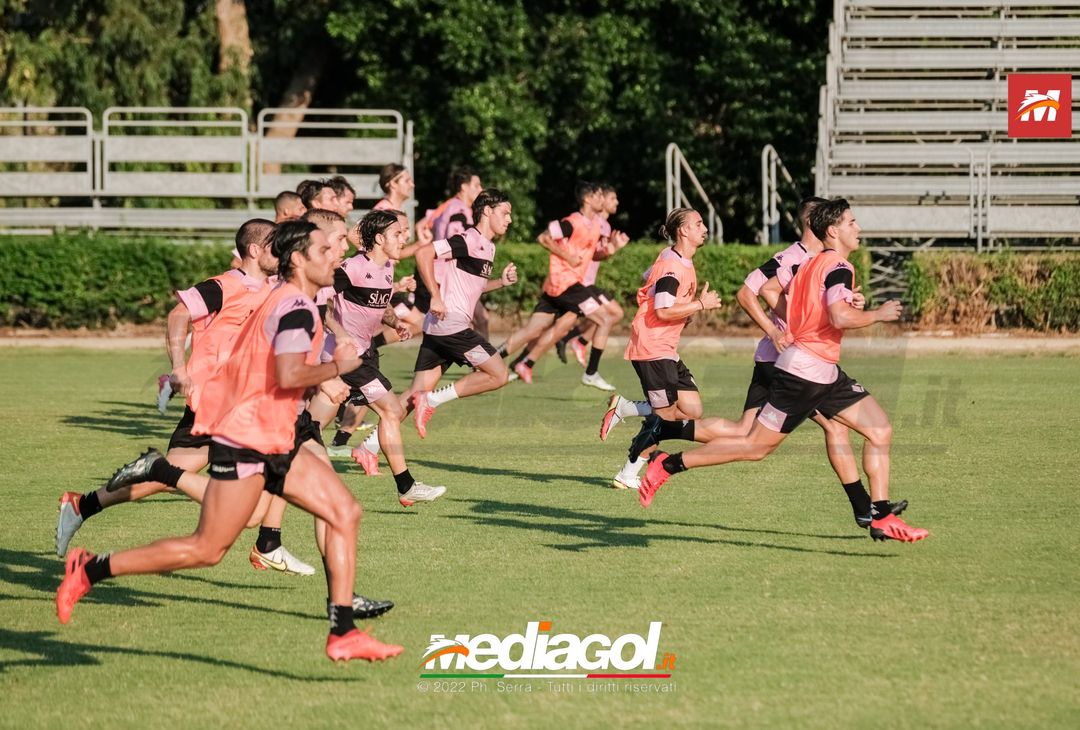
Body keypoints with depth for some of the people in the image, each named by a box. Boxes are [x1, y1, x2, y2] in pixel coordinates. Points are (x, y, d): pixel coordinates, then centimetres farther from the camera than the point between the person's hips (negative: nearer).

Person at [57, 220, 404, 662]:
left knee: (344, 512, -1)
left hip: (276, 443, 10)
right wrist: (339, 365, -16)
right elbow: (289, 375, -28)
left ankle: (343, 633, -3)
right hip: (247, 443, -10)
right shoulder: (297, 309, -16)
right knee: (207, 550, -5)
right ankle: (89, 571, 5)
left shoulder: (283, 301, 15)